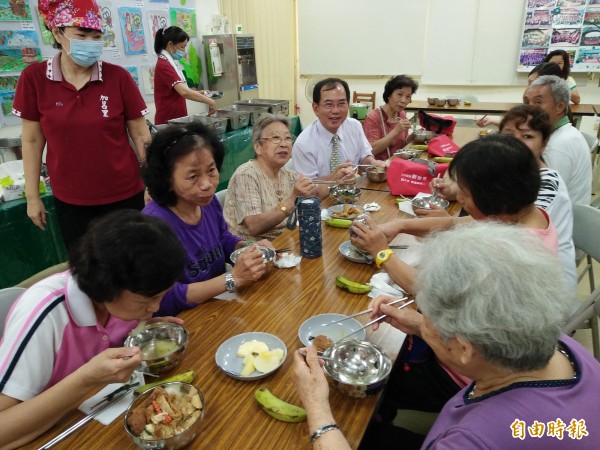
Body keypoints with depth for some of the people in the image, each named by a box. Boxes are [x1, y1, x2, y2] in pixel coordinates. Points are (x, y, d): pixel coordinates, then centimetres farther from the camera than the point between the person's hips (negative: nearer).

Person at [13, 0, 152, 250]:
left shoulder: (118, 77, -8)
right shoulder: (34, 77, -6)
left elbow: (140, 135, -2)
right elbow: (32, 141, 1)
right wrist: (32, 195, 4)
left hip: (124, 194, -1)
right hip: (69, 200, 1)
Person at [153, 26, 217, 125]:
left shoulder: (168, 63, 14)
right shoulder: (164, 65, -17)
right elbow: (184, 92, -29)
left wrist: (198, 93, 6)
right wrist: (209, 101, -25)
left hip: (176, 118, 9)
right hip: (168, 121, -9)